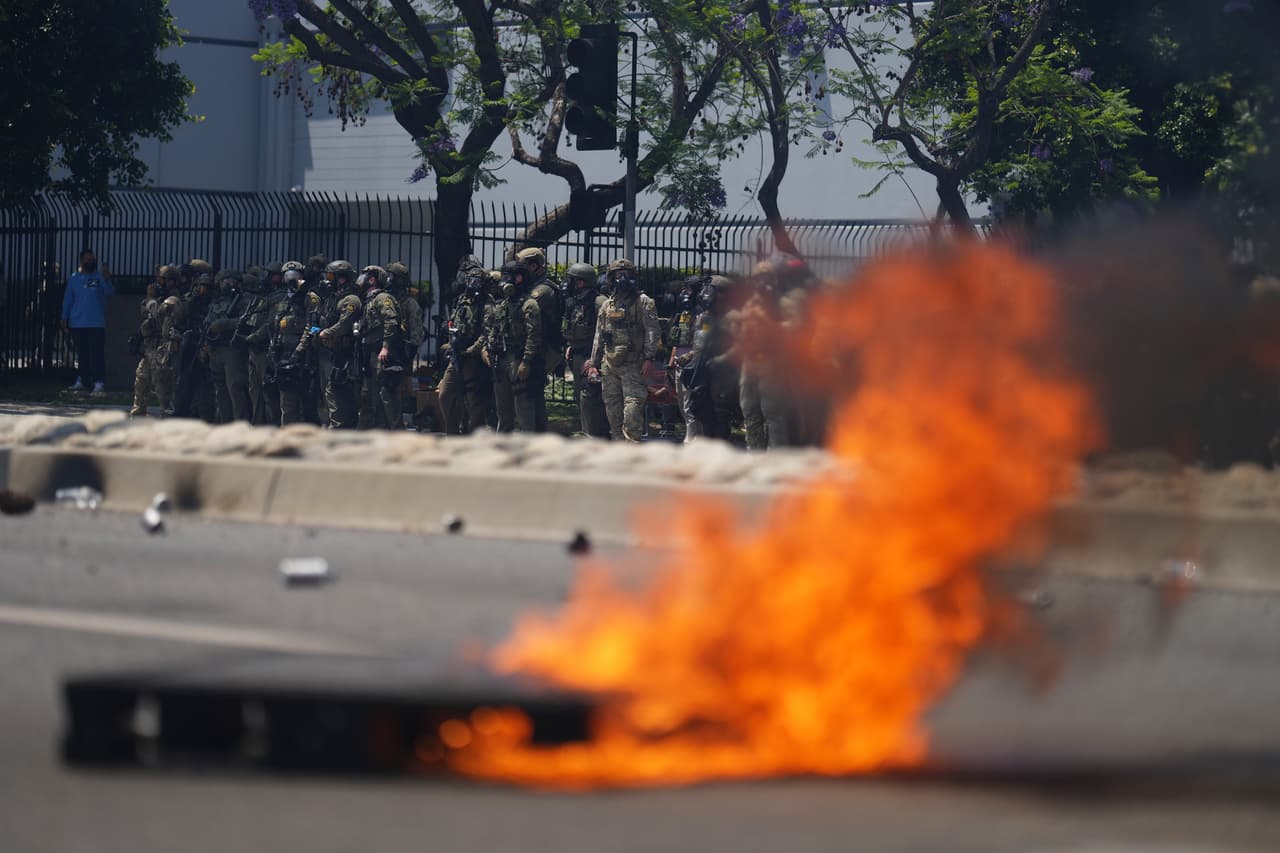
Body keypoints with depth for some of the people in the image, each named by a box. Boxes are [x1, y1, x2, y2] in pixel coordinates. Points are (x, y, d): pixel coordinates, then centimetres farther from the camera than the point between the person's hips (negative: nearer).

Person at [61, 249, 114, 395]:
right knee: (81, 354, 9)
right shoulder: (75, 278, 9)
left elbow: (110, 292, -12)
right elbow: (68, 299, 12)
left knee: (97, 353, -7)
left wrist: (107, 280, -30)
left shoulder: (99, 277, 1)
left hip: (96, 324, -3)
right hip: (77, 324, 3)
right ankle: (80, 380, 16)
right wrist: (64, 318, 7)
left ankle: (99, 382, -9)